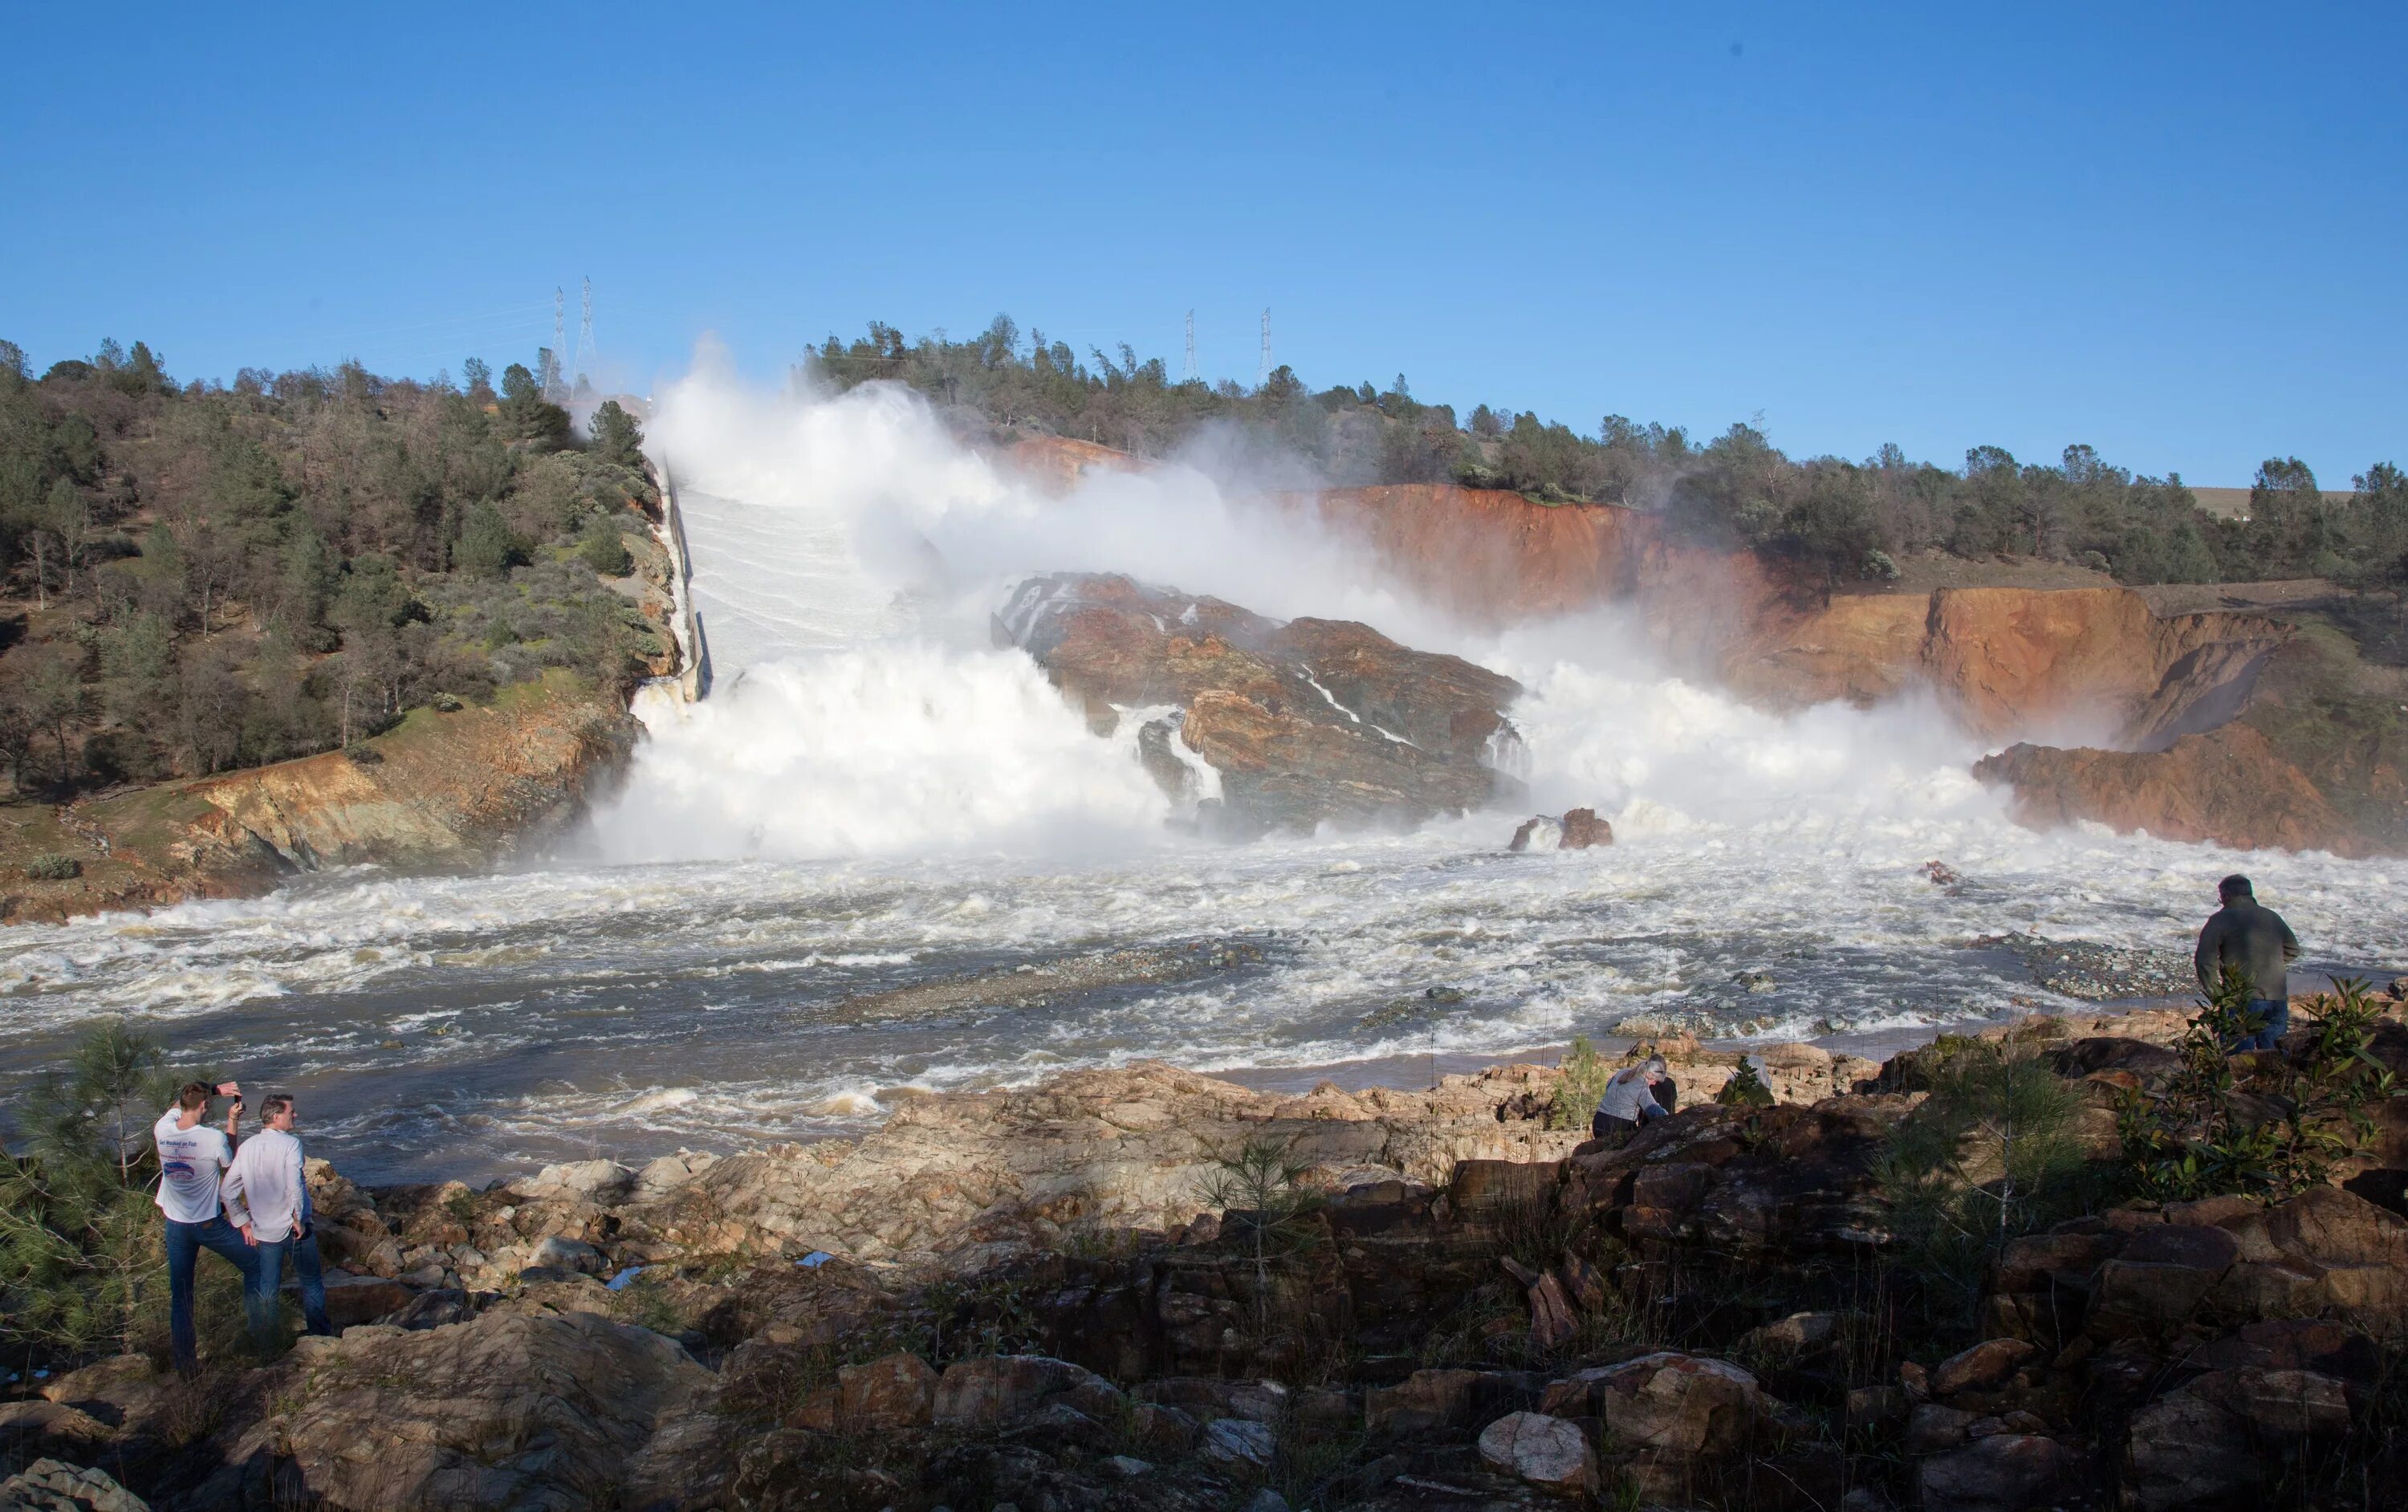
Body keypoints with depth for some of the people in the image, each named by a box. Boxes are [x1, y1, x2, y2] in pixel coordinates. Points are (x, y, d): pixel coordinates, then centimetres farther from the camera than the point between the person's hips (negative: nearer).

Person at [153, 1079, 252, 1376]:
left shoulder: (163, 1130, -9)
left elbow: (180, 1102, 13)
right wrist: (232, 1122, 0)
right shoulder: (213, 1139, -23)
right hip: (210, 1225, -4)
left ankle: (184, 1363, 18)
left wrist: (215, 1090, 9)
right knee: (253, 1266, 17)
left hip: (176, 1226, 4)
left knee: (179, 1296, 13)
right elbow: (231, 1165, -1)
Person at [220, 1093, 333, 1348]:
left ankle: (263, 1342, 21)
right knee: (312, 1282, 15)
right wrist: (299, 1220, -13)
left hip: (263, 1231, 4)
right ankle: (320, 1332, 24)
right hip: (294, 1229, -4)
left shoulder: (247, 1147, -1)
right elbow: (295, 1186, -25)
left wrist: (243, 1223, 6)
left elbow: (228, 1191, 0)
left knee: (265, 1289, 14)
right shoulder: (290, 1144, -17)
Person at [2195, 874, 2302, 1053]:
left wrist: (2214, 992, -2)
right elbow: (2293, 950, 29)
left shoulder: (2221, 919, -2)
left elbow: (2205, 959, -10)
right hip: (2278, 998, 5)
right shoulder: (2272, 917, 15)